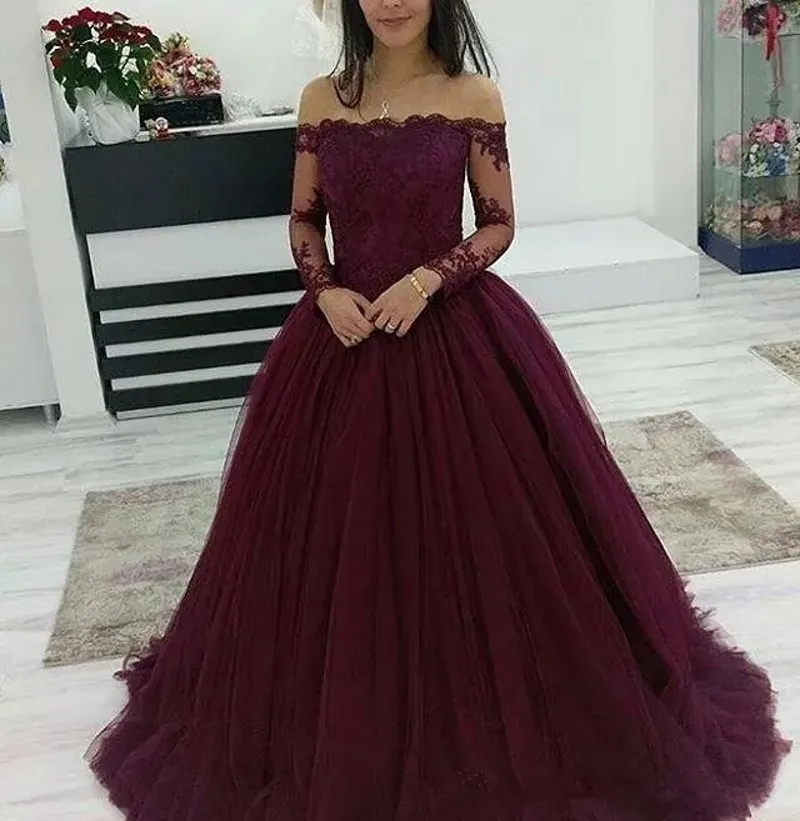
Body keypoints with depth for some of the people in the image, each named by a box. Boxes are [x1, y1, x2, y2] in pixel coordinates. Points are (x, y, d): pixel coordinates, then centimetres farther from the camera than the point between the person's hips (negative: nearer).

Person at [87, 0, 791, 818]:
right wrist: (325, 291, -8)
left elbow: (498, 225, -1)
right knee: (341, 532, 10)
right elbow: (304, 221, 10)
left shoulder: (474, 98, -4)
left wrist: (426, 280, -16)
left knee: (469, 524, 3)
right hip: (342, 336, 3)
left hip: (454, 336, -2)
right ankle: (343, 723, 32)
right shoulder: (322, 100, 4)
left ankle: (487, 714, 27)